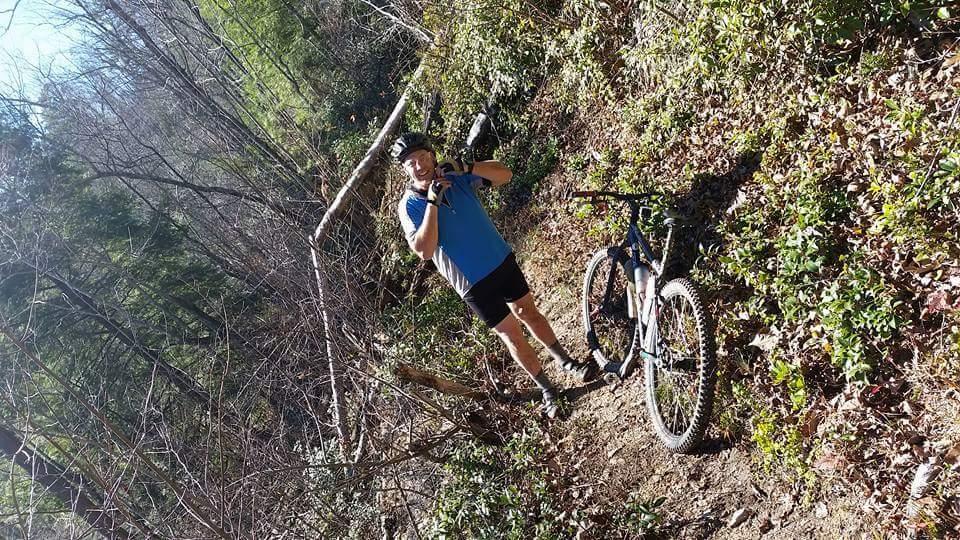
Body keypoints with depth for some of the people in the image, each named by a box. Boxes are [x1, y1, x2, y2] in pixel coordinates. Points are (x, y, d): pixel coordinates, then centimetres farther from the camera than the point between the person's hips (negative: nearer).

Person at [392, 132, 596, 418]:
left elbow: (505, 174, -13)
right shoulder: (409, 206, -15)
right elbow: (425, 251, -29)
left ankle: (566, 362, 37)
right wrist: (433, 201, -31)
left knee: (528, 312, 16)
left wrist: (465, 167, -28)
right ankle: (547, 390, 22)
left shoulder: (456, 178, -5)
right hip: (474, 283, -3)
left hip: (502, 260, 3)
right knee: (511, 334, 5)